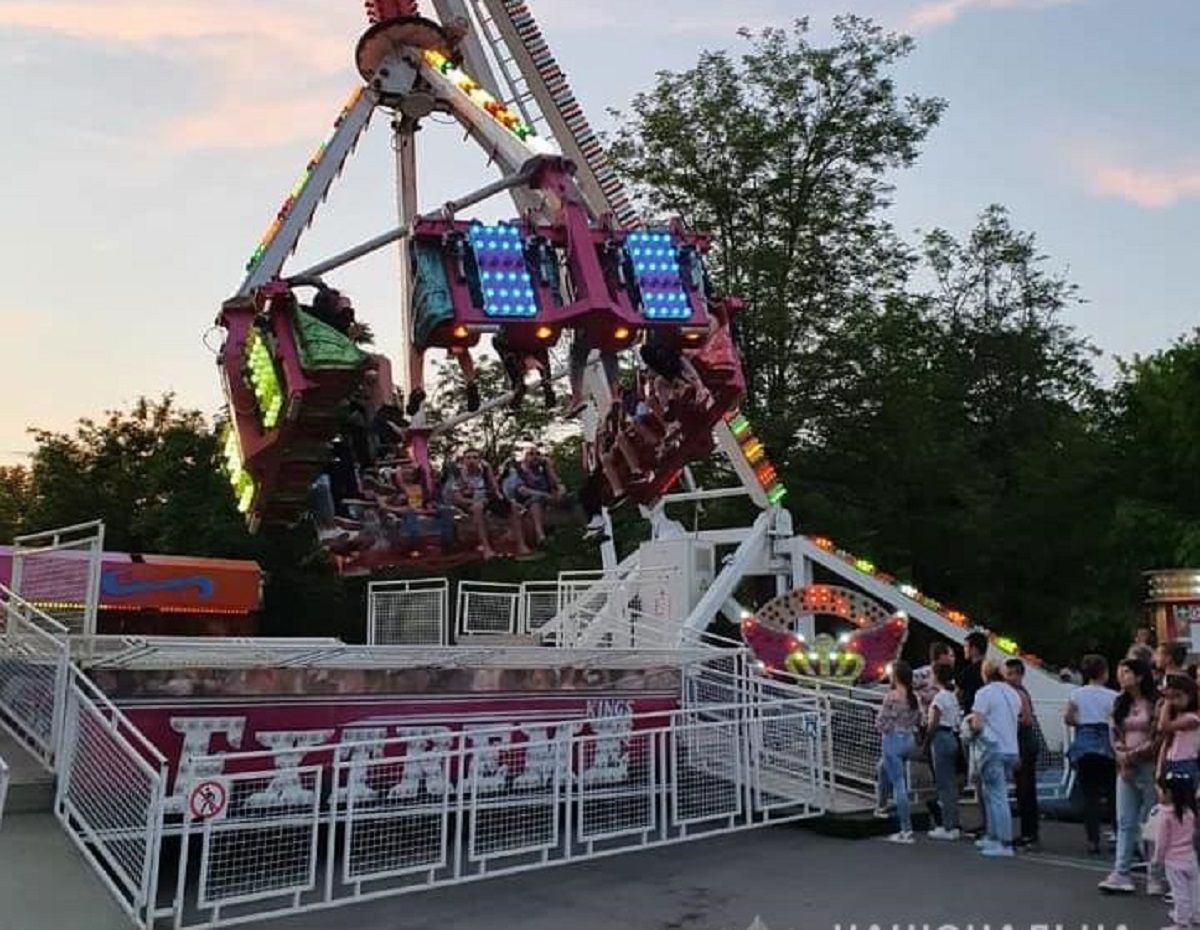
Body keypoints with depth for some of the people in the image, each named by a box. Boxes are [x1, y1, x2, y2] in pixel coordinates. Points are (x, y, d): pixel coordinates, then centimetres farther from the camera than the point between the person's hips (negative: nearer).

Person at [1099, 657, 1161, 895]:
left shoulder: (1155, 703, -7)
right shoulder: (1120, 703, 11)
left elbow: (1158, 739, -10)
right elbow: (1116, 735, 10)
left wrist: (1133, 755, -10)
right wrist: (1123, 759, -4)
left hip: (1149, 767, -5)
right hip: (1125, 769, 5)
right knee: (1125, 822, 4)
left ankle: (1156, 876, 13)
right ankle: (1122, 874, 4)